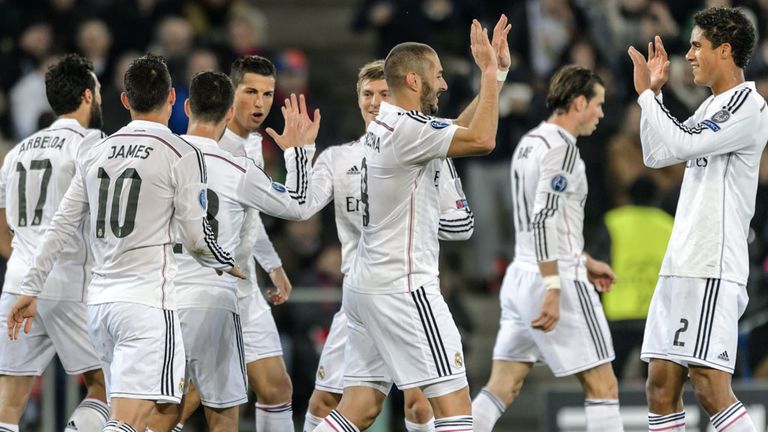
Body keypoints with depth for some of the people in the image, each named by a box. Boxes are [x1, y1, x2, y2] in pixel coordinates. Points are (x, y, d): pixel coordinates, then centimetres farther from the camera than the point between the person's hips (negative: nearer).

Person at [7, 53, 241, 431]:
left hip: (99, 299, 7)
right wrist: (227, 264, 16)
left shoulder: (97, 153, 11)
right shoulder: (182, 155, -6)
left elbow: (60, 227, 11)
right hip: (147, 301, -7)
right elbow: (195, 238, -5)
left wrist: (30, 290, 15)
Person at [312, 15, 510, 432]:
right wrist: (491, 71, -13)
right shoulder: (406, 129, -15)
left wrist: (495, 72, 15)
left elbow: (464, 128, 24)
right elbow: (481, 139, -23)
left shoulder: (386, 125, 15)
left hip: (367, 284, 10)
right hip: (402, 288, -10)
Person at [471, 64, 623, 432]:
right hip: (557, 278, -9)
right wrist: (553, 291, -25)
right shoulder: (561, 147, -13)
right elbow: (543, 219, -22)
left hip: (521, 275, 9)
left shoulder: (529, 142, 16)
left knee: (502, 388, 7)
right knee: (603, 387, -1)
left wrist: (584, 261, 33)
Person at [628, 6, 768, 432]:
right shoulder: (712, 107, 19)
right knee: (661, 388, 6)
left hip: (712, 268, -10)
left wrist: (645, 91, -7)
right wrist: (654, 92, 20)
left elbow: (677, 145, -17)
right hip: (681, 264, 10)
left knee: (710, 388, -15)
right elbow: (657, 155, 27)